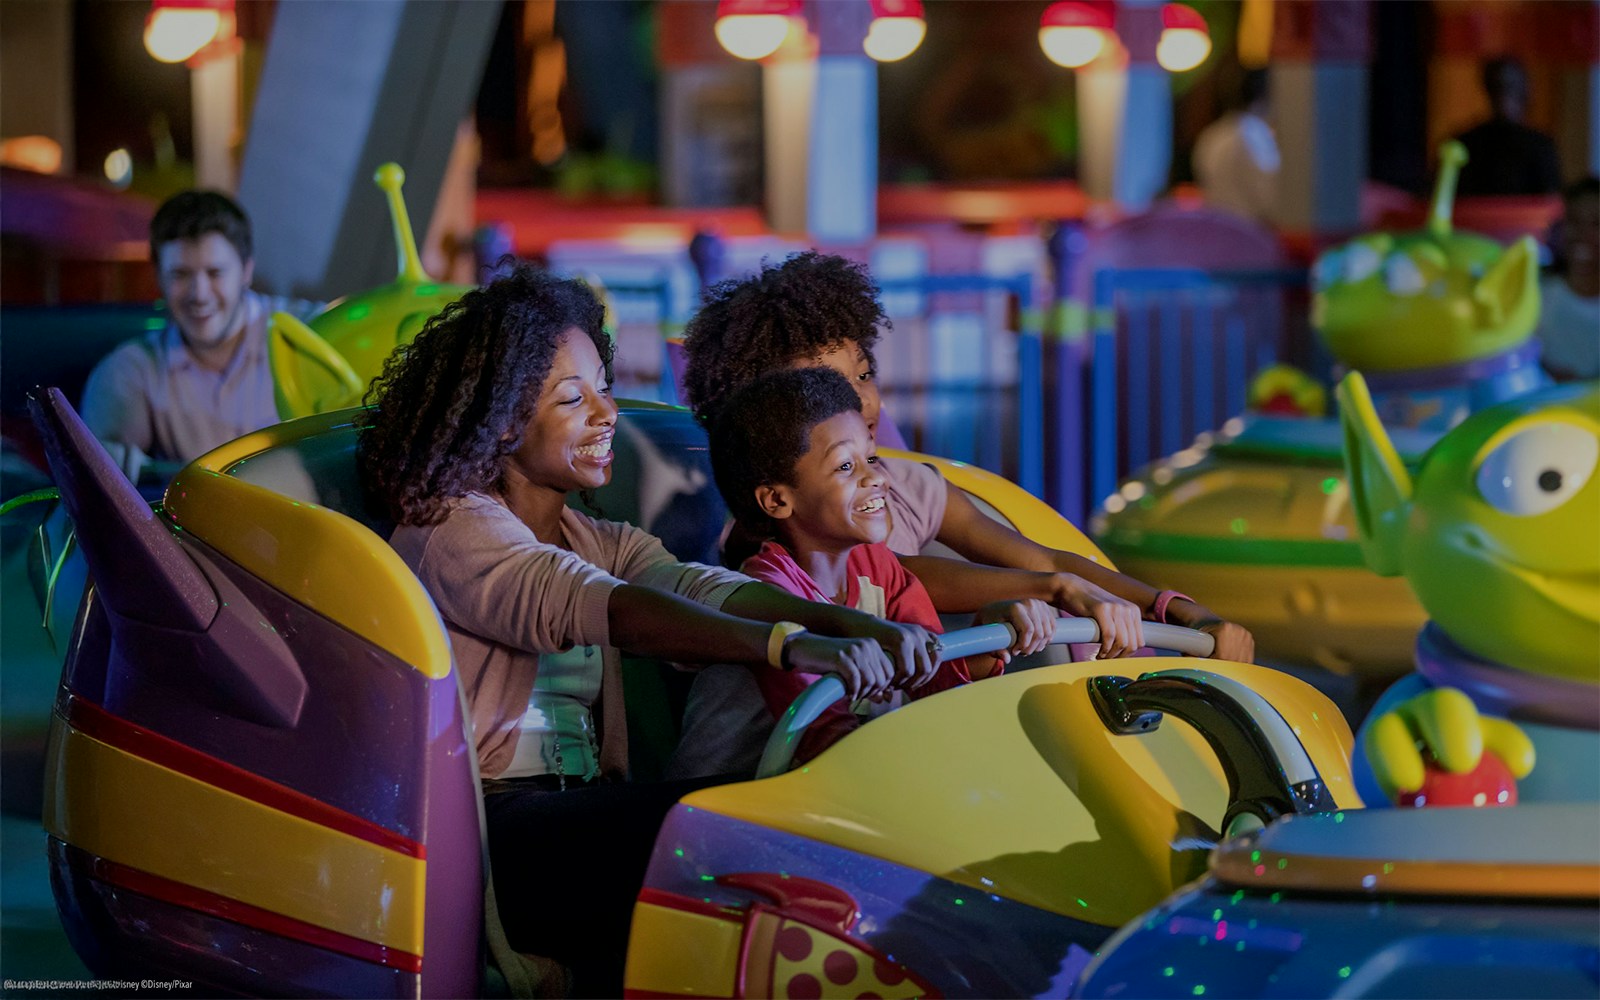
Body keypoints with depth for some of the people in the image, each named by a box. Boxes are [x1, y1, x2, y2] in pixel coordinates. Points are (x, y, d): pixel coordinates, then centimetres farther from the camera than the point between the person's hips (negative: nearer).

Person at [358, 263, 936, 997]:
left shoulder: (601, 543, 22)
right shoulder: (451, 531, -3)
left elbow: (702, 589, 2)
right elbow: (587, 606, -21)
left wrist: (853, 626, -20)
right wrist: (787, 645, -34)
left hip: (582, 820, 7)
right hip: (488, 824, -7)